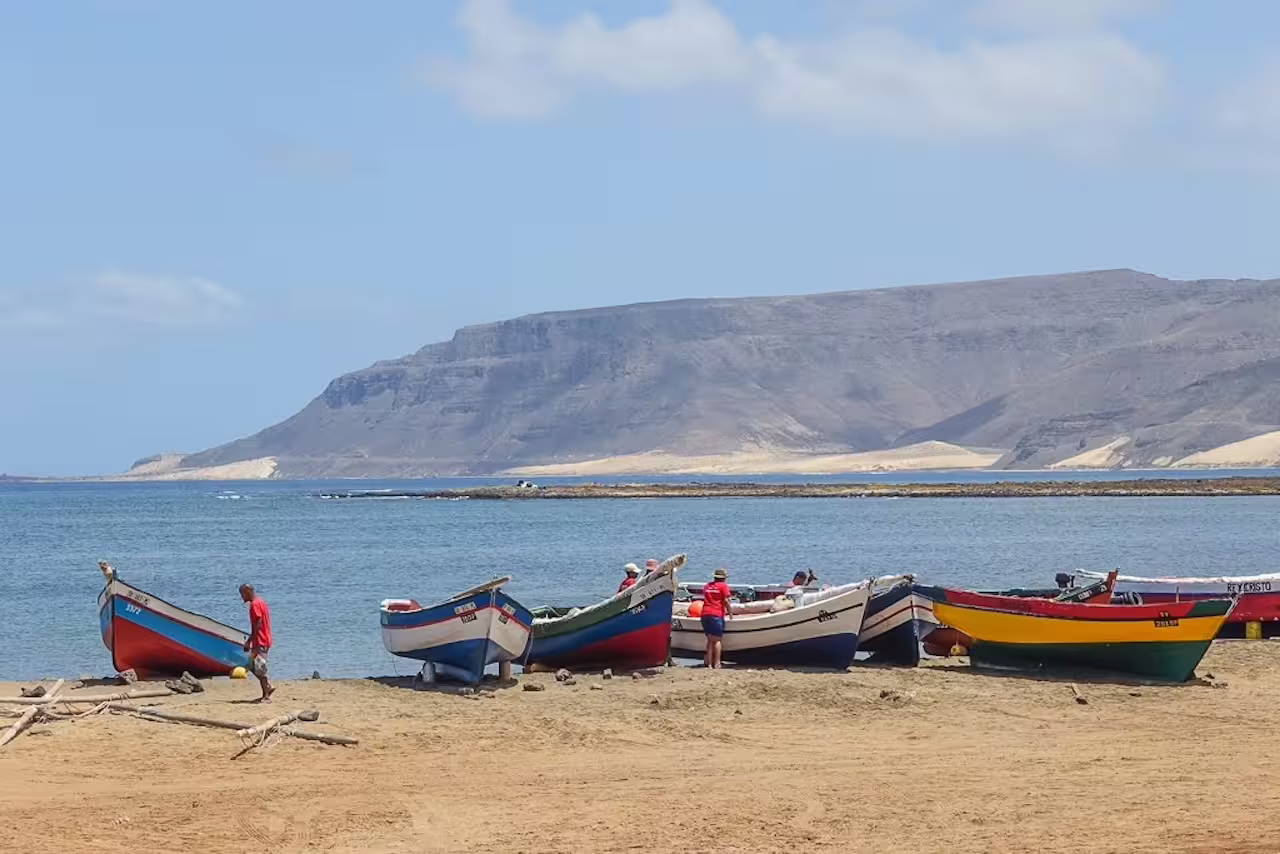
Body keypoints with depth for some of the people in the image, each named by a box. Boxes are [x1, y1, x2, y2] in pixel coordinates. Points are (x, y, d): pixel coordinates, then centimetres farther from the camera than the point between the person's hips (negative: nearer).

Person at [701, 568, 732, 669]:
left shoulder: (707, 586, 19)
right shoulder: (723, 586, 1)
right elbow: (726, 601, -7)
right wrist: (730, 613, 3)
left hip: (705, 614, 6)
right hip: (717, 615, -6)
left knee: (710, 640, 10)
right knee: (717, 640, -5)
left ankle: (709, 663, 5)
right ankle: (717, 664, -11)